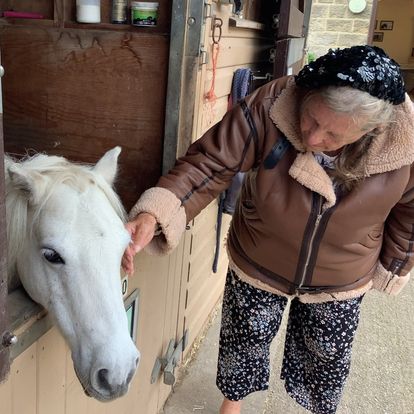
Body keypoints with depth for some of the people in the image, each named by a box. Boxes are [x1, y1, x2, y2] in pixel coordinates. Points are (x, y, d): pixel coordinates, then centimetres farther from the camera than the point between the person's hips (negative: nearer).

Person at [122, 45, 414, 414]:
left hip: (339, 284, 1)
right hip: (257, 267, 0)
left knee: (327, 357, 25)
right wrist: (154, 214, -48)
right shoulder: (270, 108, -33)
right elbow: (208, 163, -31)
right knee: (244, 341, 24)